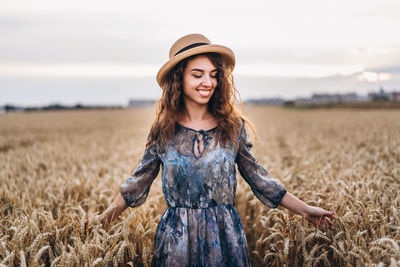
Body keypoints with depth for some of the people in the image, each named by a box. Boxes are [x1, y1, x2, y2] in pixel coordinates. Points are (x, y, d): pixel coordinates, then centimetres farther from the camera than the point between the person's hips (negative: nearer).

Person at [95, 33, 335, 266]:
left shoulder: (234, 127, -3)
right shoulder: (162, 131, -3)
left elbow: (257, 176, 5)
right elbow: (139, 182, 7)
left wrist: (305, 209, 6)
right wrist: (105, 218, 6)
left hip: (225, 238, 0)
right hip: (176, 240, 0)